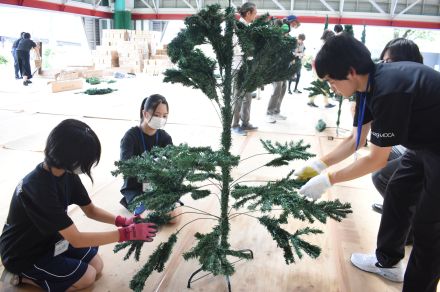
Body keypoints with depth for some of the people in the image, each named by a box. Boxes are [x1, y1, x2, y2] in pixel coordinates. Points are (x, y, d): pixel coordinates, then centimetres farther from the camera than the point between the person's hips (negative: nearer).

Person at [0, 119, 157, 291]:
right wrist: (127, 233, -33)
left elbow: (90, 210, 0)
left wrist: (122, 221, -16)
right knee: (87, 276, -4)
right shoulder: (38, 188, -37)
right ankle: (22, 275, 6)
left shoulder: (67, 173, -11)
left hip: (49, 238, 8)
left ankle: (35, 271, 17)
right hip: (24, 254, -7)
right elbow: (76, 239, -34)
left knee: (97, 265, 7)